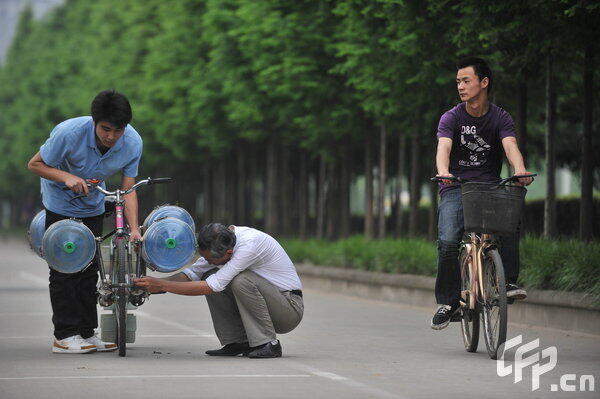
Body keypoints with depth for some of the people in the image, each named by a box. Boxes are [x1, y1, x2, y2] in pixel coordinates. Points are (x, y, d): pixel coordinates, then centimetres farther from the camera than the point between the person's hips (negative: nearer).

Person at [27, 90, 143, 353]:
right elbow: (35, 165, -19)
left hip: (92, 207, 4)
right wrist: (67, 177, -34)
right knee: (64, 267, -8)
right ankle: (65, 336, -5)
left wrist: (134, 228, -29)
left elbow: (128, 191, -16)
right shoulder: (69, 132, -32)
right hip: (61, 204, -4)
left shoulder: (133, 143, -22)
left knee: (89, 268, 5)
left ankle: (86, 333, 13)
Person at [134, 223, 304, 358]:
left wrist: (162, 286, -28)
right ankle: (238, 342, -2)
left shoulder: (250, 244, -30)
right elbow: (192, 274, 3)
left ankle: (269, 344, -18)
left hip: (290, 308, -8)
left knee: (242, 279, -32)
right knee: (209, 276, -6)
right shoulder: (218, 243, -5)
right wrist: (156, 283, -14)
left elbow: (212, 287, -31)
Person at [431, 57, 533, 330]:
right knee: (447, 241, -22)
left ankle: (509, 282, -24)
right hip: (456, 188, 0)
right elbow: (443, 148, -19)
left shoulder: (501, 118, 1)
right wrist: (443, 173, -43)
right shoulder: (451, 118, -2)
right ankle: (448, 301, -8)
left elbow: (510, 146, -17)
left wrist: (520, 170, -40)